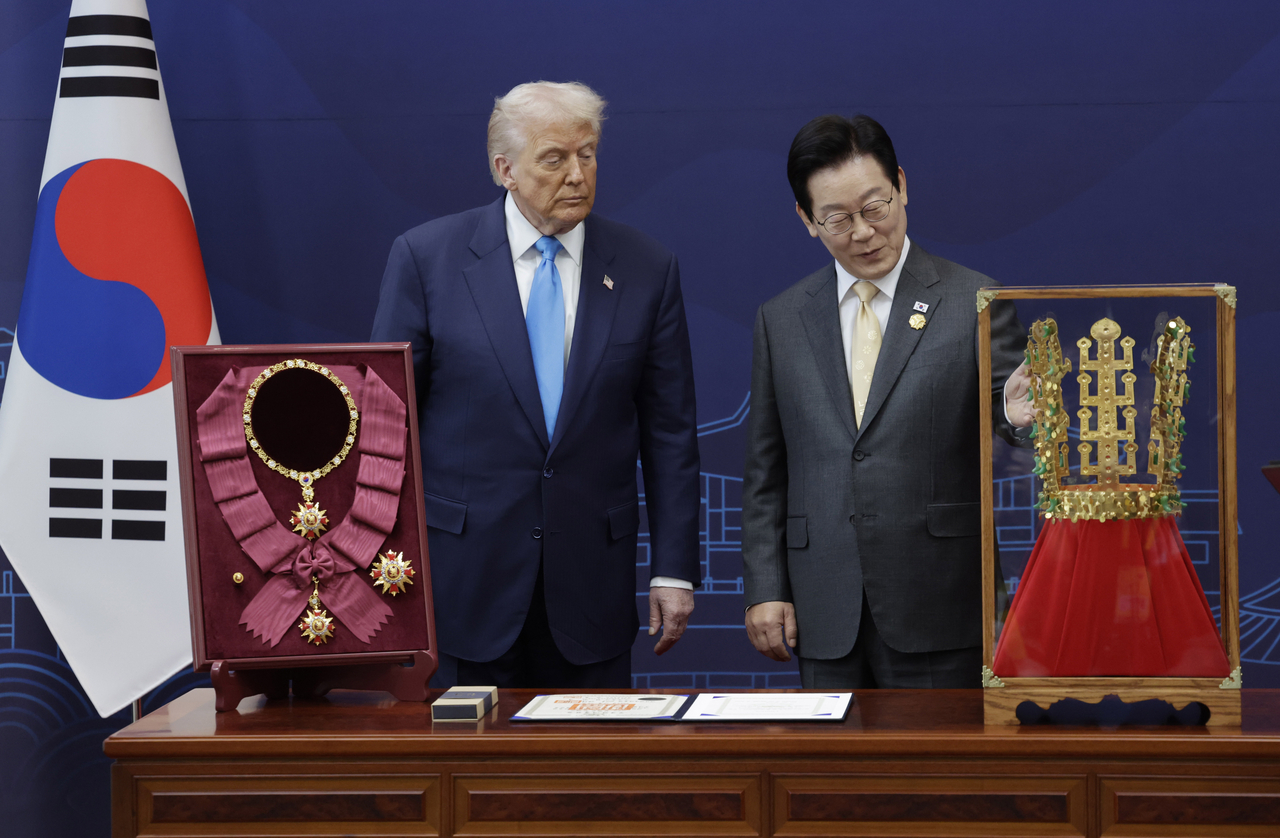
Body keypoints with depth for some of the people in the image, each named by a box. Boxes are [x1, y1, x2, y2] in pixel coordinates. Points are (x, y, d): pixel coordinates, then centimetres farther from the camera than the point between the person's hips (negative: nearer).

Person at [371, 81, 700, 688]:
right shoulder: (425, 257, -2)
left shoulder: (645, 268, 3)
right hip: (460, 580, -1)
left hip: (590, 582, 2)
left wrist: (673, 570, 2)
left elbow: (669, 431, 6)